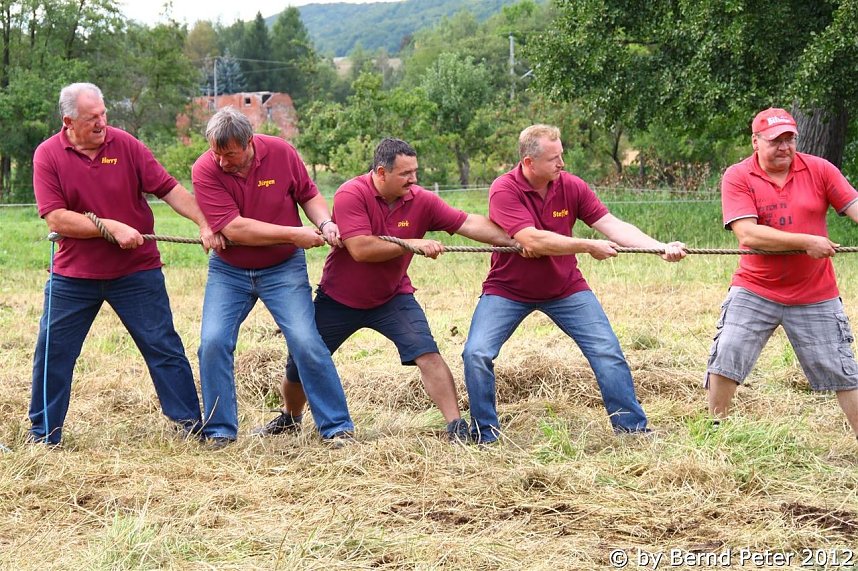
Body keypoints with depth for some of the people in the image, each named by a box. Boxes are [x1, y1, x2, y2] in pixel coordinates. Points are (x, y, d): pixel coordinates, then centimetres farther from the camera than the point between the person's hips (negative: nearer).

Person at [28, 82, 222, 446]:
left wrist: (204, 224, -13)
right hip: (73, 276, 0)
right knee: (52, 353, 6)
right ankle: (44, 432, 20)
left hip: (137, 271, 0)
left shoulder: (125, 145, -5)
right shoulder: (48, 156, -7)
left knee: (164, 347, 2)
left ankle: (190, 423, 12)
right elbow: (55, 218, -15)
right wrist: (111, 227, -19)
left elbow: (168, 188, -4)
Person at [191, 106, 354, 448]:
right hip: (228, 271, 0)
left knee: (307, 343, -10)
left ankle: (337, 427, 2)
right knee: (213, 343, -11)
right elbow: (234, 228, -24)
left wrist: (324, 222, -17)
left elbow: (309, 195, 4)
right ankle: (220, 430, 5)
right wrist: (294, 235, -24)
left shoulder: (281, 153, -11)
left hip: (283, 269, 0)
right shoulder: (205, 170, -18)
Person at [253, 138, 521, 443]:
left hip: (391, 298, 2)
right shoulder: (351, 195, -24)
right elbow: (360, 249, -32)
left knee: (428, 354, -19)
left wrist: (515, 242, -24)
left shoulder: (421, 201, -12)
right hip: (339, 300, -2)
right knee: (299, 366, 11)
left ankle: (456, 426, -15)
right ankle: (290, 418, 40)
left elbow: (469, 223, -16)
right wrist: (412, 244, -32)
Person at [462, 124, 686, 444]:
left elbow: (611, 225, -11)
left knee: (608, 351, -5)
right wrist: (589, 247, -27)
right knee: (477, 354, -15)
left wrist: (662, 247, -22)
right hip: (507, 289, -3)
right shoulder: (504, 190, -22)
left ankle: (631, 425, 8)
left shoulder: (571, 186, -9)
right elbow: (532, 240, -31)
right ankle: (484, 432, 2)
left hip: (565, 288, 3)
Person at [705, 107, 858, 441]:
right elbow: (748, 234, -19)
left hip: (815, 297, 1)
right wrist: (805, 242, -23)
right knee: (725, 357, -5)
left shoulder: (819, 170, -2)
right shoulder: (737, 177, -7)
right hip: (755, 291, -1)